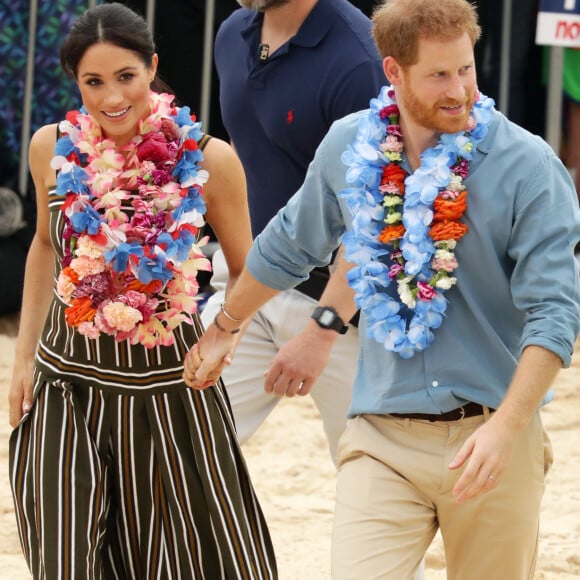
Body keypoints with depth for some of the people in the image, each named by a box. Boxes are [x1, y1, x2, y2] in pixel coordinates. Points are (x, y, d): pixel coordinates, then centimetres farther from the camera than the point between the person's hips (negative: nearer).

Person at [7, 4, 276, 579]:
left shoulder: (207, 160, -10)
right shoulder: (53, 149, -2)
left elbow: (246, 273, 4)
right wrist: (23, 355, 14)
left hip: (169, 383, -2)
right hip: (68, 381, 2)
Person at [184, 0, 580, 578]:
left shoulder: (527, 166, -8)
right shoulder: (348, 147, 4)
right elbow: (287, 249, 22)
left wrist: (506, 427, -25)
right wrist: (222, 329, 34)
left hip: (492, 439, -2)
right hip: (382, 439, 2)